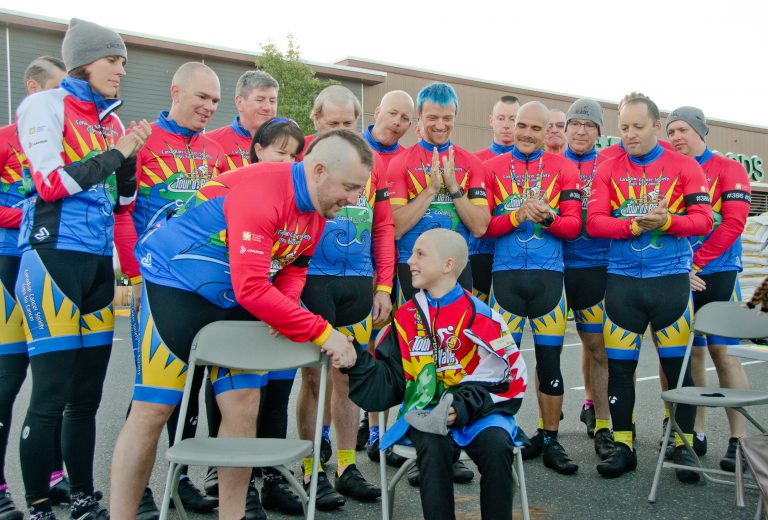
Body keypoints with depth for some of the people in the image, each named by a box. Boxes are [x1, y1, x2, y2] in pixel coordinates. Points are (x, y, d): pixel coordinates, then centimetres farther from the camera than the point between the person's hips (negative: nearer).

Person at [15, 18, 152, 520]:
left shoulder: (112, 121, 17)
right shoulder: (45, 106, -2)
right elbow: (50, 184, -13)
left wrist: (130, 157, 1)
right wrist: (113, 154, -7)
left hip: (99, 263, 7)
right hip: (53, 257, -6)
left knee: (88, 393, 10)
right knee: (52, 394, -5)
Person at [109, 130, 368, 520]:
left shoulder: (317, 210, -1)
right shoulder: (259, 191, -29)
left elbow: (293, 270, 10)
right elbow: (252, 288, -33)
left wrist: (286, 317, -12)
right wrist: (322, 333, -28)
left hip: (231, 303, 8)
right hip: (174, 284, -7)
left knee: (243, 406, 3)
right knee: (152, 410, -3)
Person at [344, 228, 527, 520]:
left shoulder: (480, 316, -4)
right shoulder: (406, 317, 8)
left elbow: (511, 381, -4)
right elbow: (387, 382, 9)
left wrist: (466, 406, -18)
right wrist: (353, 356, -7)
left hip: (479, 411, -1)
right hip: (426, 415, 2)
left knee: (497, 446, -30)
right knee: (433, 447, -30)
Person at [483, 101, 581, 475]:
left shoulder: (563, 169, 8)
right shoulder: (493, 168, 7)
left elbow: (573, 225, 2)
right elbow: (483, 226, 1)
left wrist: (547, 218, -18)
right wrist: (518, 216, -14)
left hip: (548, 274, 0)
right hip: (506, 274, 0)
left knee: (550, 360, 5)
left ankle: (550, 440, 17)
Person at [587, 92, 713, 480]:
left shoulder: (684, 167, 3)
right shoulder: (608, 170, 6)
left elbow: (703, 219, -4)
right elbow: (594, 222, -3)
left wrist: (666, 221, -20)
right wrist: (634, 225, -17)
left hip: (671, 278, -1)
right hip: (622, 279, 1)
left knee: (677, 364, 3)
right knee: (619, 365, 4)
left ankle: (683, 446, 19)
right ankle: (623, 446, 17)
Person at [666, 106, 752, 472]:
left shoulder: (728, 170, 0)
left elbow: (733, 223, -10)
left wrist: (695, 263, -14)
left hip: (718, 274, -3)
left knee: (723, 352, -5)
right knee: (689, 354, 7)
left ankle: (739, 441, 2)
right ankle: (695, 434, 16)